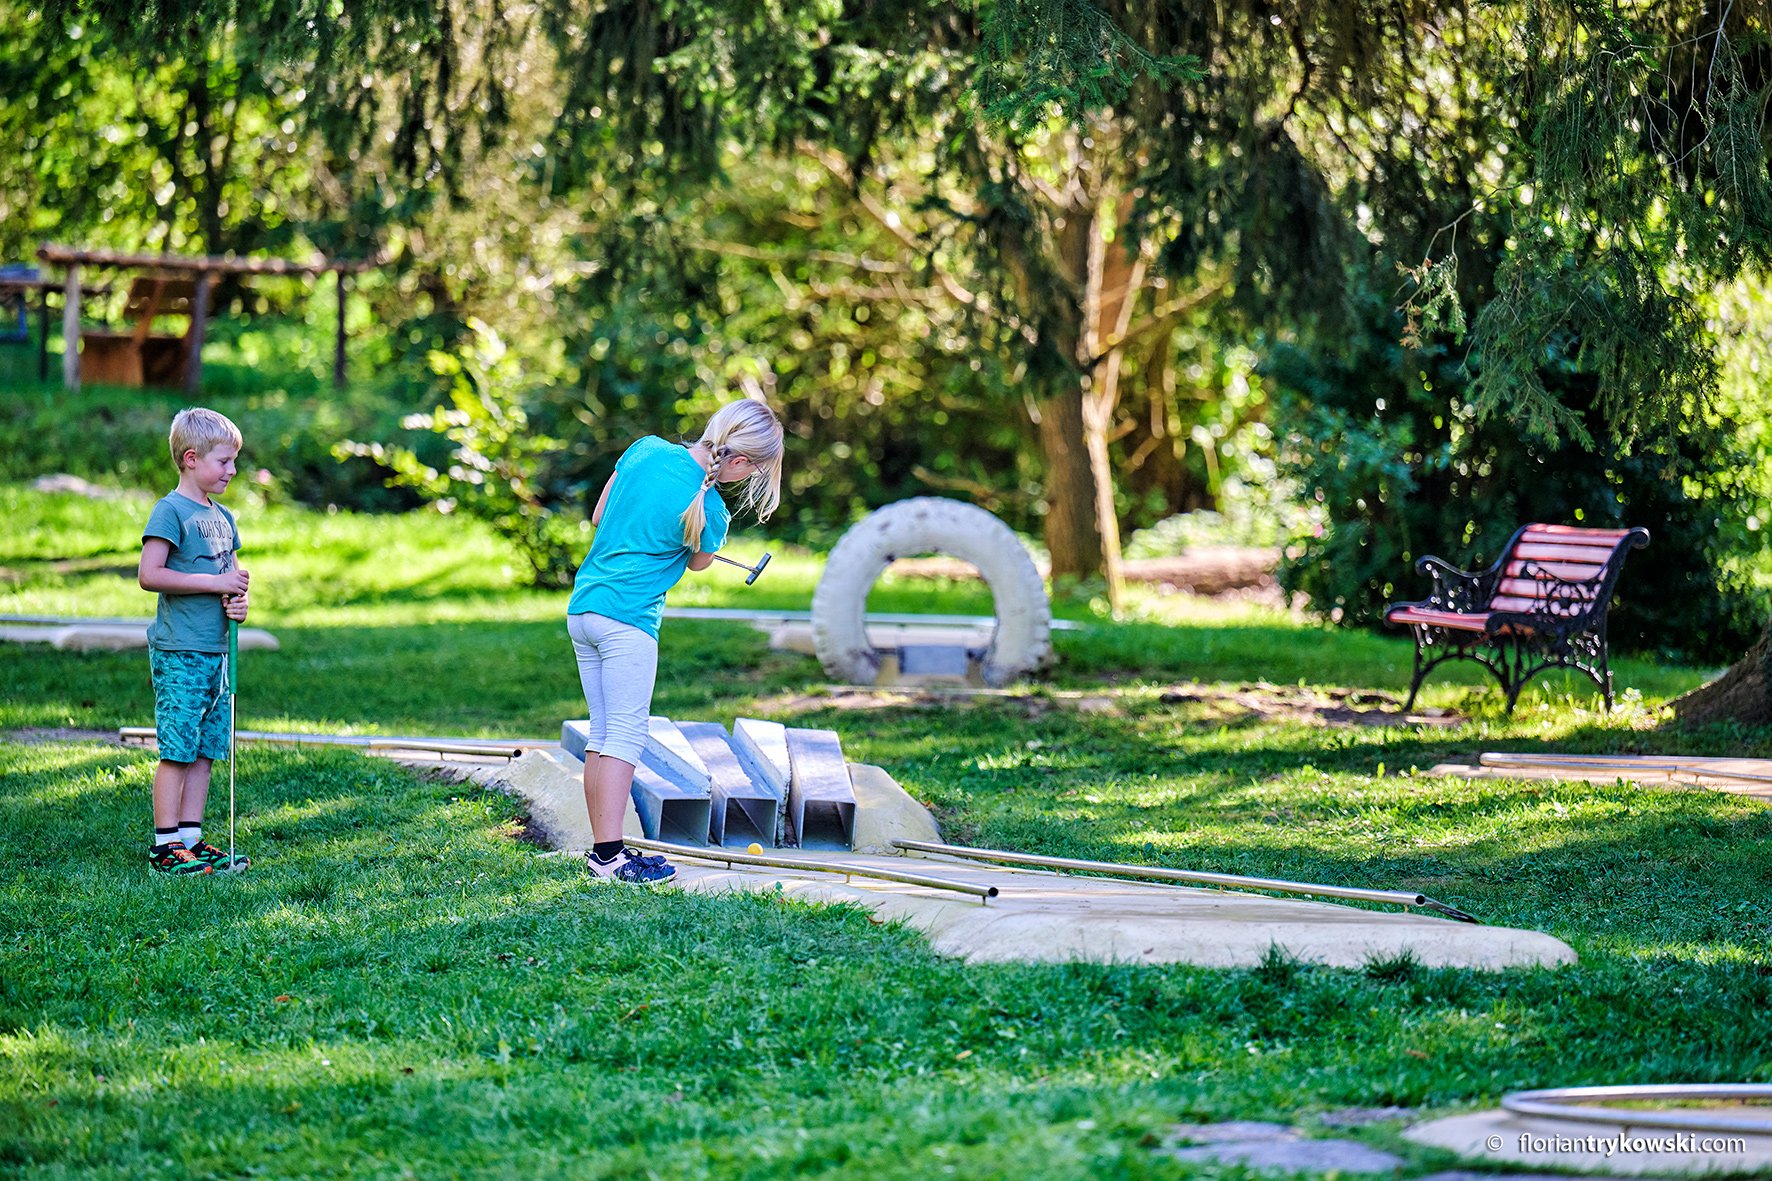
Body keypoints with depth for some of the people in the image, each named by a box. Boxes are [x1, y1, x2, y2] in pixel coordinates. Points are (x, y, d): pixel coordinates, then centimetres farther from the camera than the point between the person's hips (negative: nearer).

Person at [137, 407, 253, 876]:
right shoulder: (170, 511, -10)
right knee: (177, 749, -7)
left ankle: (191, 838, 14)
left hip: (215, 651, 8)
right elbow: (149, 574, -19)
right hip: (179, 653, -8)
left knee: (204, 749, 9)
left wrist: (239, 597, 1)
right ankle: (165, 845, -3)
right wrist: (215, 583, -18)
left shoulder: (222, 517, 15)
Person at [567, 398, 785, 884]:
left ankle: (600, 848, 14)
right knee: (626, 732, -5)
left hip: (582, 605, 8)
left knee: (602, 732, 11)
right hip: (628, 617, -8)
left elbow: (598, 516, 14)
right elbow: (699, 563, 6)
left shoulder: (646, 449, 2)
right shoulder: (709, 509, -15)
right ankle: (612, 854, -11)